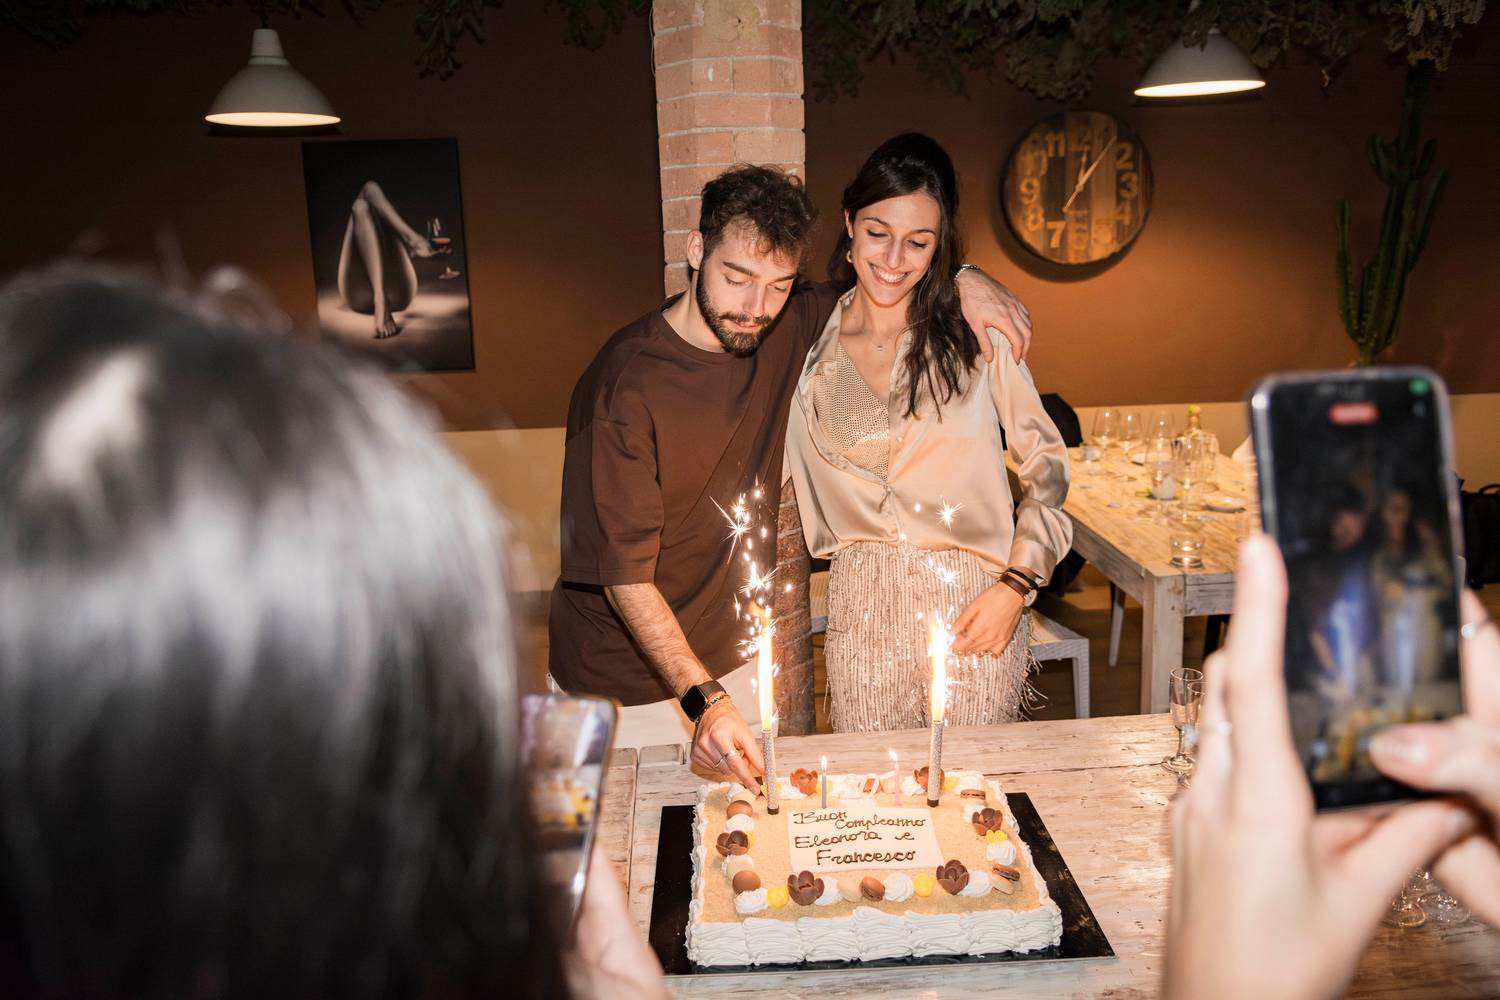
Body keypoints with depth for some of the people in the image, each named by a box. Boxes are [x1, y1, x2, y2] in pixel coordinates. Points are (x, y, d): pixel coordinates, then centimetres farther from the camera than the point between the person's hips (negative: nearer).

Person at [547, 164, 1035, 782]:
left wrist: (960, 277, -6)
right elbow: (626, 575, -23)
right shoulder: (626, 388, -24)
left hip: (732, 663, 5)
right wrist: (703, 700, -33)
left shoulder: (787, 330, -6)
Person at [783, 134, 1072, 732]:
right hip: (861, 611, 2)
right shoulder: (810, 346, 4)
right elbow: (798, 495, 10)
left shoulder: (975, 333, -2)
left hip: (974, 612, -1)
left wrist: (1016, 584, -6)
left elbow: (1046, 467, 2)